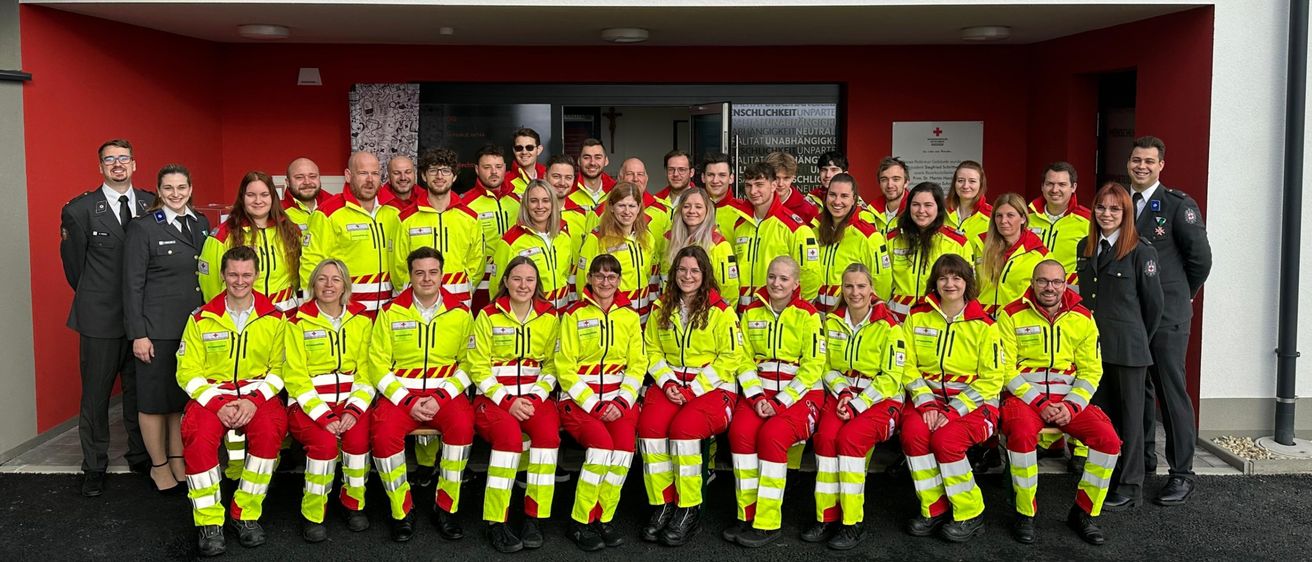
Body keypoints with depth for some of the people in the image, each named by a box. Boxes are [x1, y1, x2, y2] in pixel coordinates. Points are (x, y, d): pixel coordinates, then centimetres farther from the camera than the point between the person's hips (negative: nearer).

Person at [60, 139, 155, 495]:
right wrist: (92, 298, 10)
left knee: (140, 389, 12)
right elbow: (74, 263, 4)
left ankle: (141, 456, 26)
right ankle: (94, 467, 20)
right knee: (96, 393, 7)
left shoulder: (151, 205, 3)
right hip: (100, 318, -2)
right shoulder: (80, 209, -5)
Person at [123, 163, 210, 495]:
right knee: (155, 399, 6)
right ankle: (159, 466, 19)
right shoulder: (142, 228, -6)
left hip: (195, 326, 5)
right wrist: (138, 334, -11)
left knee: (186, 396, 12)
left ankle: (178, 460, 25)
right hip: (158, 328, -5)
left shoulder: (201, 225, 9)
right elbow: (133, 284, -8)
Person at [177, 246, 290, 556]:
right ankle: (209, 522, -16)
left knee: (270, 431, -33)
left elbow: (278, 368, 2)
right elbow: (188, 371, 2)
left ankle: (247, 514, -16)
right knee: (198, 436, -32)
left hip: (258, 393, 0)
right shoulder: (201, 319, 5)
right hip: (211, 394, 0)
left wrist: (254, 401, -15)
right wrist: (217, 405, -15)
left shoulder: (274, 318, 5)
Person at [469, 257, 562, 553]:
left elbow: (552, 365, 7)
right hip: (494, 396, -2)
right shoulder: (488, 316, 1)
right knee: (509, 433, -33)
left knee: (548, 430, -30)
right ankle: (495, 522, -22)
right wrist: (507, 402, -12)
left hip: (535, 396, 2)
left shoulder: (550, 316, 7)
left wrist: (534, 398, -9)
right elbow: (479, 369, -1)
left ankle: (534, 518, -20)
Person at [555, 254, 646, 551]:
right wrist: (592, 404, -12)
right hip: (578, 396, -3)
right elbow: (565, 367, -3)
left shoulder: (629, 316, 12)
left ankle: (603, 519, -10)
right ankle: (579, 523, -13)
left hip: (618, 396, 3)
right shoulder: (574, 315, 2)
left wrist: (621, 402, -8)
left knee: (625, 441, -26)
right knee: (602, 441, -28)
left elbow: (637, 365, 7)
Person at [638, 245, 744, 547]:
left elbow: (730, 357, -5)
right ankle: (662, 505, -13)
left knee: (684, 426, -31)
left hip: (712, 386, -4)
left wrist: (695, 389, -12)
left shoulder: (721, 311, -2)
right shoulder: (662, 308, 12)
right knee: (649, 425, -26)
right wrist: (666, 382, -5)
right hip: (670, 382, 4)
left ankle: (689, 510, -16)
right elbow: (653, 350, 14)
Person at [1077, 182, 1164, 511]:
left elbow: (1154, 303, -3)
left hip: (1127, 348, -6)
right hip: (1093, 345, 6)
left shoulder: (1141, 252, -8)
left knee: (1129, 415, 3)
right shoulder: (1085, 248, 10)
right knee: (1099, 413, 12)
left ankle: (1130, 488, 11)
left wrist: (1139, 340, 5)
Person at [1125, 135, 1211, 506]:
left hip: (1167, 314, -5)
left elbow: (1200, 257, -4)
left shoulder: (1179, 205, -6)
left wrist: (1182, 295, 6)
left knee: (1171, 390, -3)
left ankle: (1182, 474, 5)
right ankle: (1143, 456, 28)